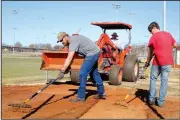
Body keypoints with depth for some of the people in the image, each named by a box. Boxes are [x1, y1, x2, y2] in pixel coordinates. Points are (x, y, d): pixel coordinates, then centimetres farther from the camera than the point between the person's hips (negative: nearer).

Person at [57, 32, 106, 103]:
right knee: (95, 73, 19)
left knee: (82, 74, -10)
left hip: (92, 54, -11)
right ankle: (101, 93, 31)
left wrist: (62, 71, -31)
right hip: (95, 52, 11)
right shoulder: (72, 40, 10)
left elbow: (69, 58, -29)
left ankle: (81, 97, -5)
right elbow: (69, 57, 13)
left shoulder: (73, 42, -21)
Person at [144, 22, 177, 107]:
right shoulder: (168, 34, 8)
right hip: (167, 61, 3)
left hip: (157, 61, -3)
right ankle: (161, 101, 8)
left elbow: (150, 52, 0)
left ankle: (151, 99, 14)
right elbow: (175, 45, 16)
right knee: (164, 81, 6)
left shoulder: (154, 37, -4)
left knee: (153, 79, 14)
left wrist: (147, 62, 9)